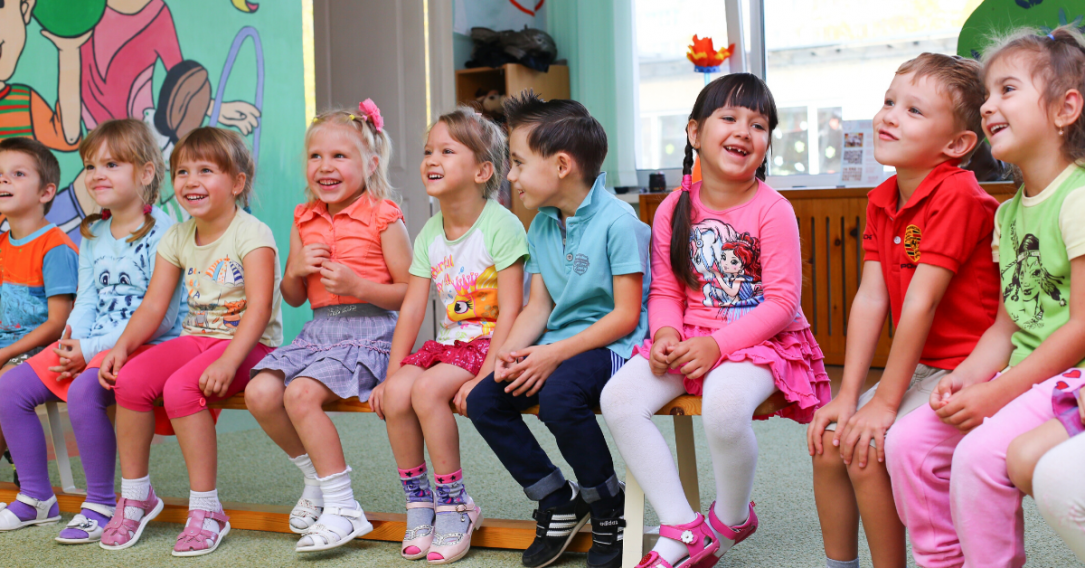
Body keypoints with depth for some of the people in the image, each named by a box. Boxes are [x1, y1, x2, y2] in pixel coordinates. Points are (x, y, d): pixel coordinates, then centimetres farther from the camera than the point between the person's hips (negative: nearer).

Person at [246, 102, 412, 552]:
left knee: (300, 393, -26)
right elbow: (293, 298, 19)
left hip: (369, 331, -7)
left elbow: (410, 293, -5)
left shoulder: (383, 217, -4)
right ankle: (316, 477, 11)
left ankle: (343, 507, -15)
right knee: (259, 392, -13)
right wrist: (296, 270, -3)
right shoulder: (304, 220, 14)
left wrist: (358, 286, -18)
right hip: (319, 329, 7)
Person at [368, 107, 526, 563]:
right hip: (448, 341, 6)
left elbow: (510, 310, -17)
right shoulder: (429, 234, 8)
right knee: (396, 393, -19)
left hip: (488, 341, -6)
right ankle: (418, 501, 0)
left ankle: (454, 505, -11)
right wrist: (391, 372, 0)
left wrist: (486, 375, -23)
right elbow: (412, 309, 7)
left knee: (428, 389, -28)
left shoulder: (501, 226, -13)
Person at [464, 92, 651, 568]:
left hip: (610, 345, -8)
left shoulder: (617, 221, -14)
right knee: (482, 400, -10)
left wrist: (555, 354, -23)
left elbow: (626, 315, -17)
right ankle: (558, 502, 7)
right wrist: (511, 352, -9)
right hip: (556, 345, 8)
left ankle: (610, 509, -8)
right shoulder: (541, 226, 11)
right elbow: (539, 305, 11)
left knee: (558, 398, -35)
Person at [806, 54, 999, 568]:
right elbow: (870, 299, 0)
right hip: (920, 366, 8)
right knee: (827, 440, 2)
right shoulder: (881, 201, 5)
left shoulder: (957, 196, -21)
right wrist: (848, 394, -6)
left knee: (867, 451, -19)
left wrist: (885, 402, -20)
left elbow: (921, 302, -22)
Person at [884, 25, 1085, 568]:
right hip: (1022, 375, 8)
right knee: (908, 440, -4)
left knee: (980, 453, -27)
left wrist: (996, 393, -19)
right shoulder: (1010, 212, 13)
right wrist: (965, 379, -5)